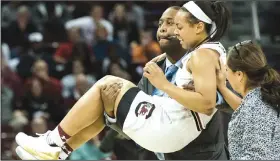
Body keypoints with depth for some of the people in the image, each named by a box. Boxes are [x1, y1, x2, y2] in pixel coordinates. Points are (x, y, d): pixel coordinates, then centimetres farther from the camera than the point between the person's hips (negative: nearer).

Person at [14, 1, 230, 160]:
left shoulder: (203, 54, -14)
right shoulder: (214, 50, 16)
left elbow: (206, 103, -25)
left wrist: (164, 85, -21)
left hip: (167, 128, -11)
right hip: (172, 128, 11)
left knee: (107, 86, -3)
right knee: (105, 102, 19)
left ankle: (54, 142, 3)